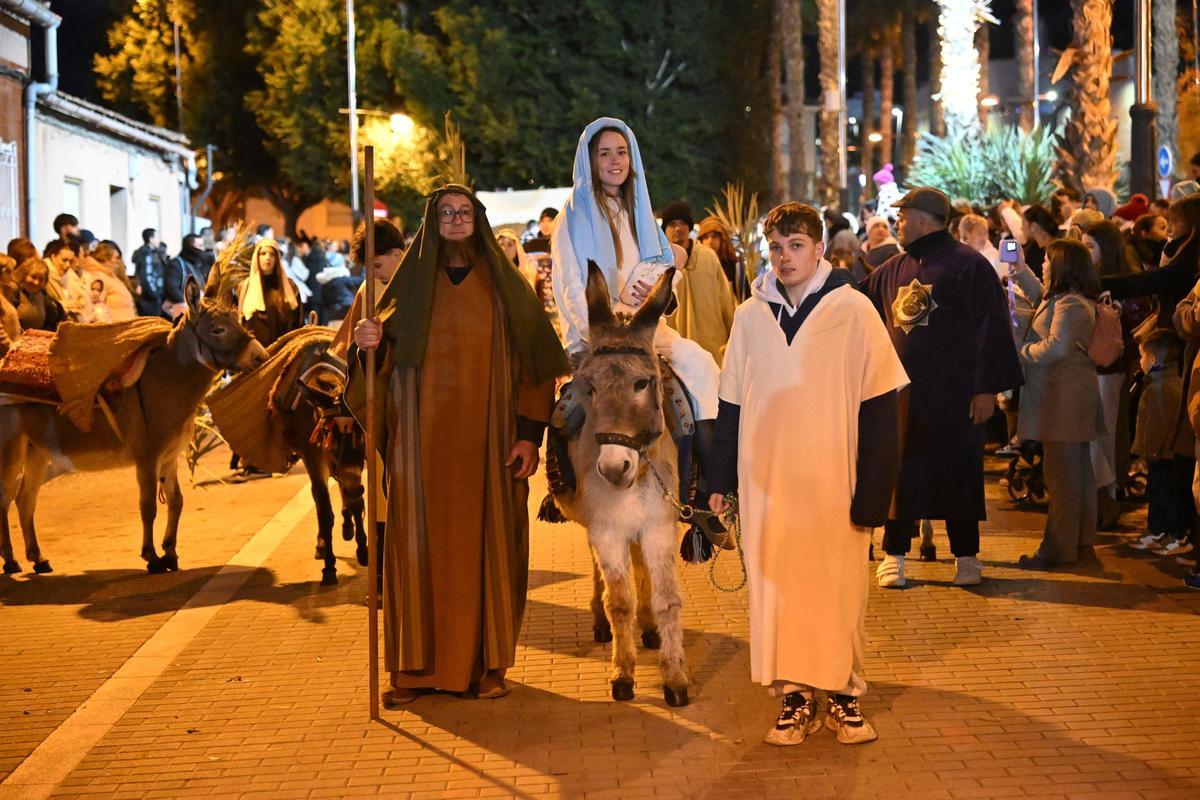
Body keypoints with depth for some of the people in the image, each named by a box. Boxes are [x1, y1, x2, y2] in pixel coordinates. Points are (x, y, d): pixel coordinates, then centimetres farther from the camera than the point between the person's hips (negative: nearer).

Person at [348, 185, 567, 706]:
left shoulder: (503, 283, 6)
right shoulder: (412, 282, 9)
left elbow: (533, 360, 2)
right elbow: (385, 361, 6)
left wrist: (530, 433, -6)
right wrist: (369, 344, -18)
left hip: (486, 438, 0)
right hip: (424, 437, 1)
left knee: (485, 540, 1)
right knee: (423, 541, 0)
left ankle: (485, 663, 9)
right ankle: (420, 665, 5)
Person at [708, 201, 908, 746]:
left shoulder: (852, 310, -4)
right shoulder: (751, 315, 6)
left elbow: (880, 407, -6)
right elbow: (731, 404, 12)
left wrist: (872, 491, -10)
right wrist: (721, 480, 8)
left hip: (834, 482, -3)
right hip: (768, 481, 3)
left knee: (840, 589, 4)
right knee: (777, 589, 5)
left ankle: (845, 692, 19)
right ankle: (795, 696, 16)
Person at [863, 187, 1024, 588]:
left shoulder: (969, 265, -6)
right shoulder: (892, 270, 12)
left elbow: (992, 328, -9)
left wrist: (987, 389, -13)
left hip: (954, 394, -5)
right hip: (902, 392, 5)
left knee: (958, 472, 3)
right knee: (900, 472, 6)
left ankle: (966, 556, 14)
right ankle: (894, 554, 14)